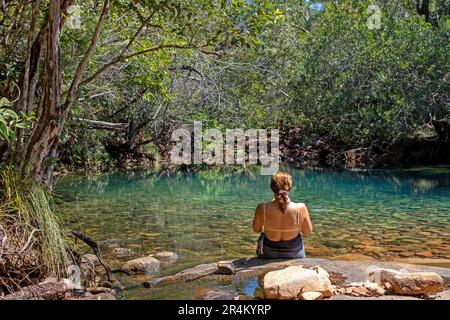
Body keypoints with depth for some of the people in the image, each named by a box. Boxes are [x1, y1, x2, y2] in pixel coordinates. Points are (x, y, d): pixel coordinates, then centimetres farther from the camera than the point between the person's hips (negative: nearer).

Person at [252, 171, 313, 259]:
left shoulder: (262, 208, -26)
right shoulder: (300, 208, -26)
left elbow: (256, 229, -6)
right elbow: (308, 232, -10)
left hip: (269, 254, 0)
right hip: (295, 254, 1)